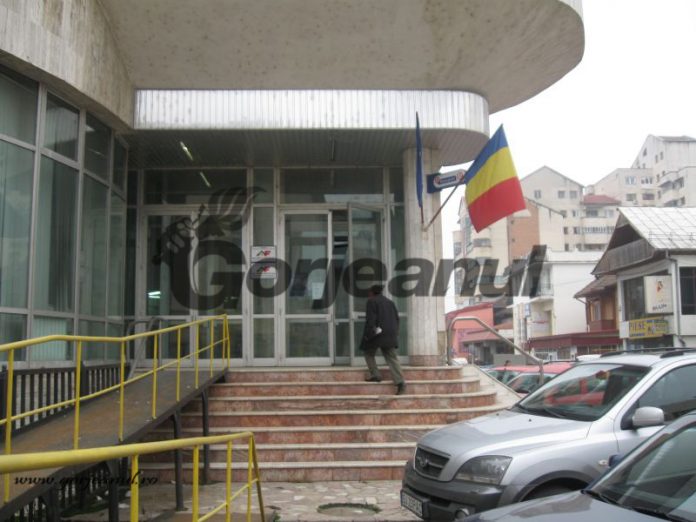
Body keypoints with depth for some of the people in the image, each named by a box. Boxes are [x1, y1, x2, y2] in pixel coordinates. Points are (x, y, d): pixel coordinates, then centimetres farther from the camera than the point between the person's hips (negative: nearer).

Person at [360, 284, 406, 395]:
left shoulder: (371, 301, -3)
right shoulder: (390, 302, 18)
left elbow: (370, 319, -12)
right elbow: (397, 318, 16)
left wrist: (368, 335, -10)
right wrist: (394, 333, 19)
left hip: (376, 333, -5)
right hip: (390, 335, 6)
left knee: (369, 353, 18)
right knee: (392, 358, 1)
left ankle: (375, 375, 8)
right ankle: (400, 382, -12)